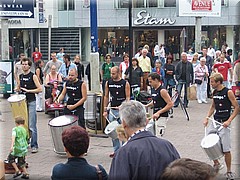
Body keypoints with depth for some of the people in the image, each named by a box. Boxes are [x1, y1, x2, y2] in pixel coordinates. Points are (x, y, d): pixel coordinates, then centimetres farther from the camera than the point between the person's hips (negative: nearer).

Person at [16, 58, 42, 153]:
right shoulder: (20, 76, 12)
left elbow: (39, 89, -10)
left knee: (32, 125, -8)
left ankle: (34, 146, -5)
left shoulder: (33, 76, -5)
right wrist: (18, 89, 2)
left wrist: (28, 90, -14)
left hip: (31, 102, -6)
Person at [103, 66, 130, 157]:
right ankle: (116, 150, 18)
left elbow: (128, 97, -4)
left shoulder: (125, 83, -5)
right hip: (112, 110, 4)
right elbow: (106, 97, 11)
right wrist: (105, 110, 7)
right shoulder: (108, 83, 6)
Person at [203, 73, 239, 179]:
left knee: (226, 149, -3)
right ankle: (216, 164, 26)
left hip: (224, 123, -6)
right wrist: (207, 117, 9)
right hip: (214, 122, 6)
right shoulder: (214, 92, 8)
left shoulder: (228, 92, -12)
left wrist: (229, 121, -18)